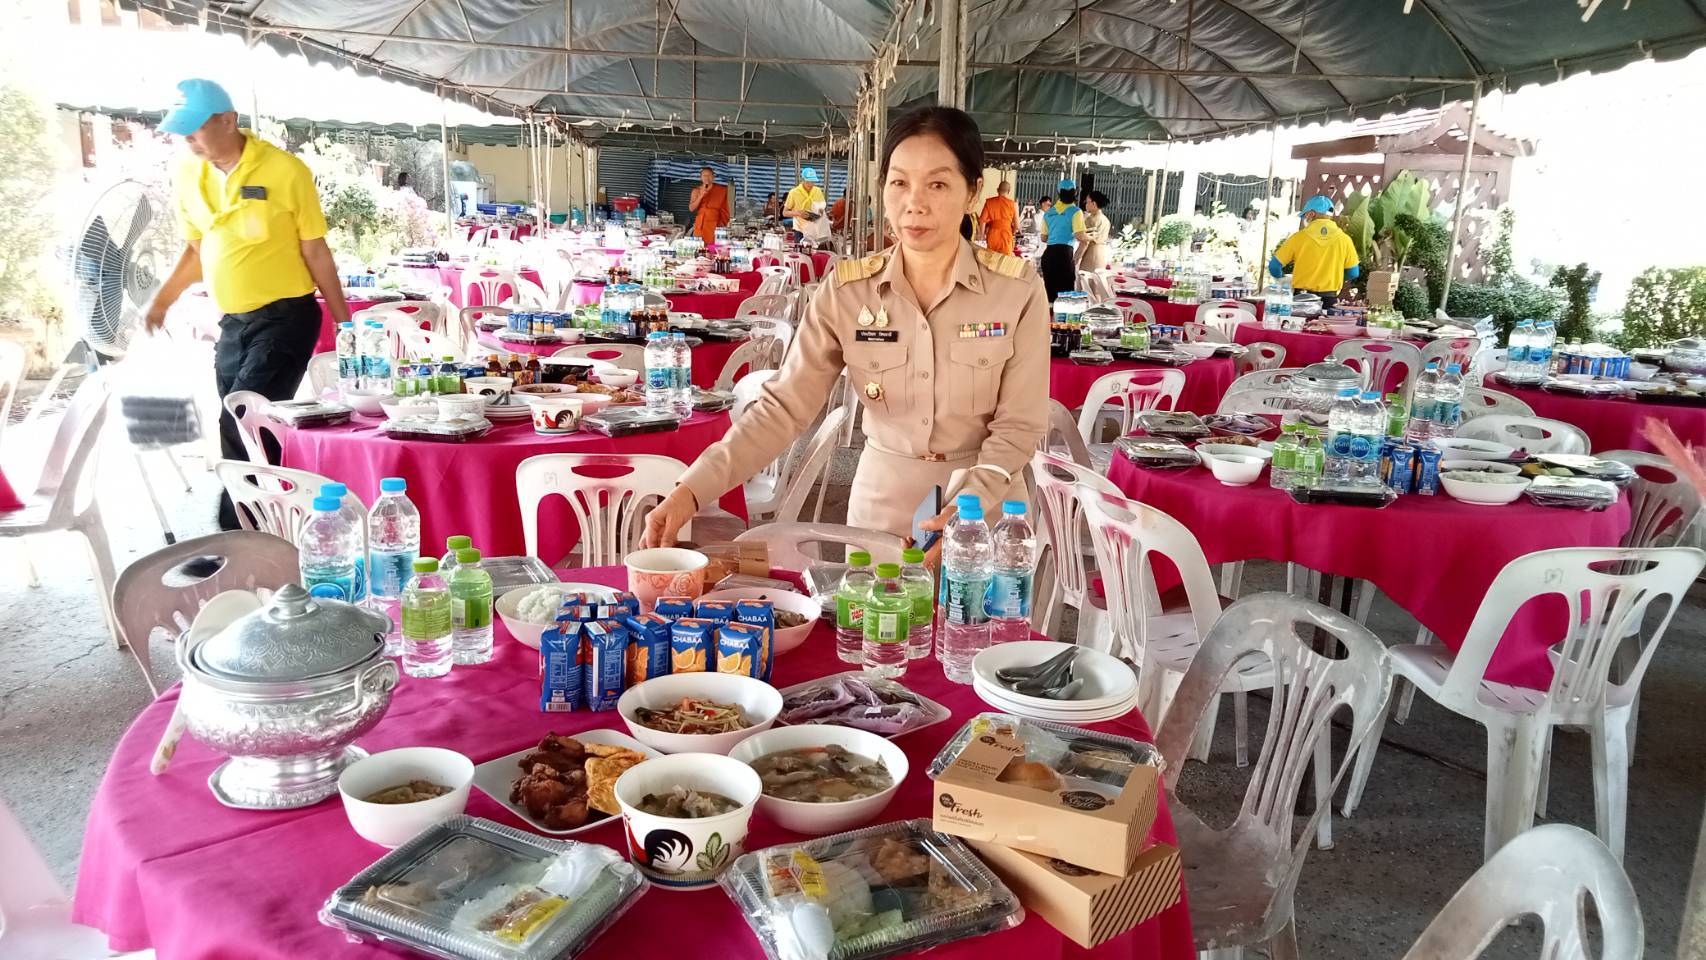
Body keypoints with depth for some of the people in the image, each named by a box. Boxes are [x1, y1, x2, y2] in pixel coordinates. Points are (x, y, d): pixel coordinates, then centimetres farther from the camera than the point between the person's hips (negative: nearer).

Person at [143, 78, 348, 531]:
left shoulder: (285, 171, -12)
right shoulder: (188, 175, 4)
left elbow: (315, 252, -6)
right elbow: (197, 247, 17)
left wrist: (344, 323, -3)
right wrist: (162, 301, 7)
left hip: (286, 318, -6)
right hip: (232, 322, 6)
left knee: (242, 428, -14)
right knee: (253, 433, 9)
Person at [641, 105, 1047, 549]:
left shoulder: (1018, 290, -12)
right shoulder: (846, 291, -9)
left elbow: (1018, 424, -9)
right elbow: (783, 407, -13)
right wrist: (691, 490, -24)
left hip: (987, 503, -1)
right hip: (882, 504, 2)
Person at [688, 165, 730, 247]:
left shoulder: (721, 190, 5)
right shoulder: (696, 191, 9)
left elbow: (724, 210, 8)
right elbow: (691, 208, 2)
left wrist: (724, 224, 1)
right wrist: (701, 196, -9)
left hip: (716, 225, -1)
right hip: (701, 224, 1)